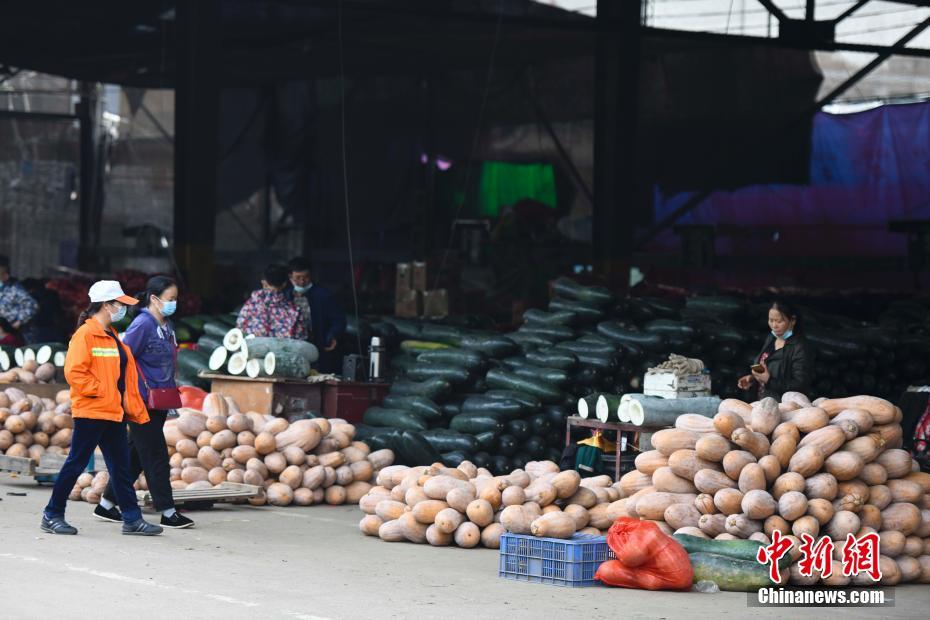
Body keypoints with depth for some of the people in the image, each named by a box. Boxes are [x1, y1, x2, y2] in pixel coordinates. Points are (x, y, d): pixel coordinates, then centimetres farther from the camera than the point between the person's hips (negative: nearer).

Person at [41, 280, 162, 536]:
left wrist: (135, 409, 15)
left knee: (121, 467, 7)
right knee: (76, 464, -2)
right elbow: (74, 371, -20)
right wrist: (98, 391, -16)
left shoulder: (112, 337, 17)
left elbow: (125, 376, 21)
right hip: (91, 412, -9)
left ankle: (132, 519, 8)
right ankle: (52, 515, 8)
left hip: (114, 413, 9)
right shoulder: (85, 334, -11)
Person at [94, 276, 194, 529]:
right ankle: (168, 512, 0)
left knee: (136, 455, 12)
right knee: (156, 456, -5)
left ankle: (107, 505, 20)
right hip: (142, 402, -9)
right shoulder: (142, 324, -13)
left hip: (159, 403, 9)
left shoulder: (166, 326, 13)